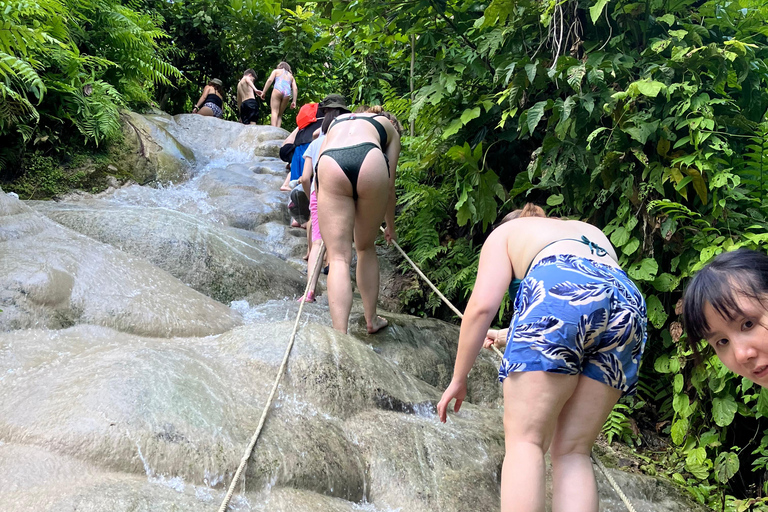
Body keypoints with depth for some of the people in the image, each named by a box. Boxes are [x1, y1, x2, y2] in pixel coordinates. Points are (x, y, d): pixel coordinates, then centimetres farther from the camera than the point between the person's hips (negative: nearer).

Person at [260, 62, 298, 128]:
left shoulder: (276, 71, 24)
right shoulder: (291, 76, 32)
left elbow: (270, 80, 6)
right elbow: (295, 88, 17)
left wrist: (263, 92, 4)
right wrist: (294, 101, 13)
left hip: (278, 90, -3)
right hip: (287, 93, 3)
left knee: (274, 111, -11)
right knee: (280, 114, 7)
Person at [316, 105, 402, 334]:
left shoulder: (336, 121, 41)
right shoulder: (390, 128, 33)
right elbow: (389, 185, 29)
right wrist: (391, 226, 42)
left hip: (330, 166, 1)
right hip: (371, 162, -1)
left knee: (339, 258, 1)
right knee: (366, 248, 21)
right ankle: (371, 320, 30)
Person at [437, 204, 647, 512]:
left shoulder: (505, 232, 27)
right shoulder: (591, 233, 42)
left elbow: (482, 305, 10)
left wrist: (458, 379, 16)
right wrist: (509, 336, 51)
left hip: (560, 292, -5)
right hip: (628, 308, 5)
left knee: (524, 441, -1)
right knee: (573, 452, 9)